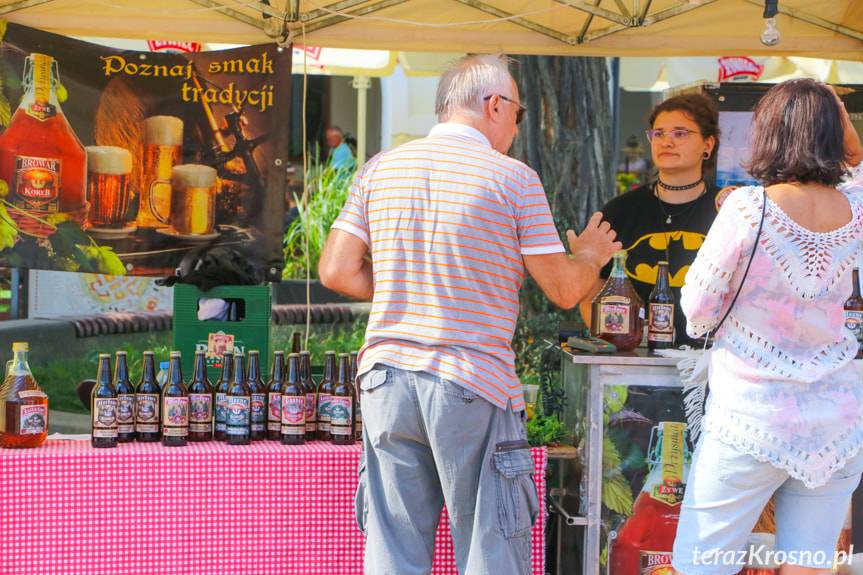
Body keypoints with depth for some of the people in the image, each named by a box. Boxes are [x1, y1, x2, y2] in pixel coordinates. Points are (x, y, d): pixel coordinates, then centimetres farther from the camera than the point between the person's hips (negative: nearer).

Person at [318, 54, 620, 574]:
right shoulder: (514, 177, -3)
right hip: (473, 384, -4)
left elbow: (337, 272, 5)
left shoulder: (382, 168, 9)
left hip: (386, 379, 4)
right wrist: (590, 257, 20)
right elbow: (563, 290, 0)